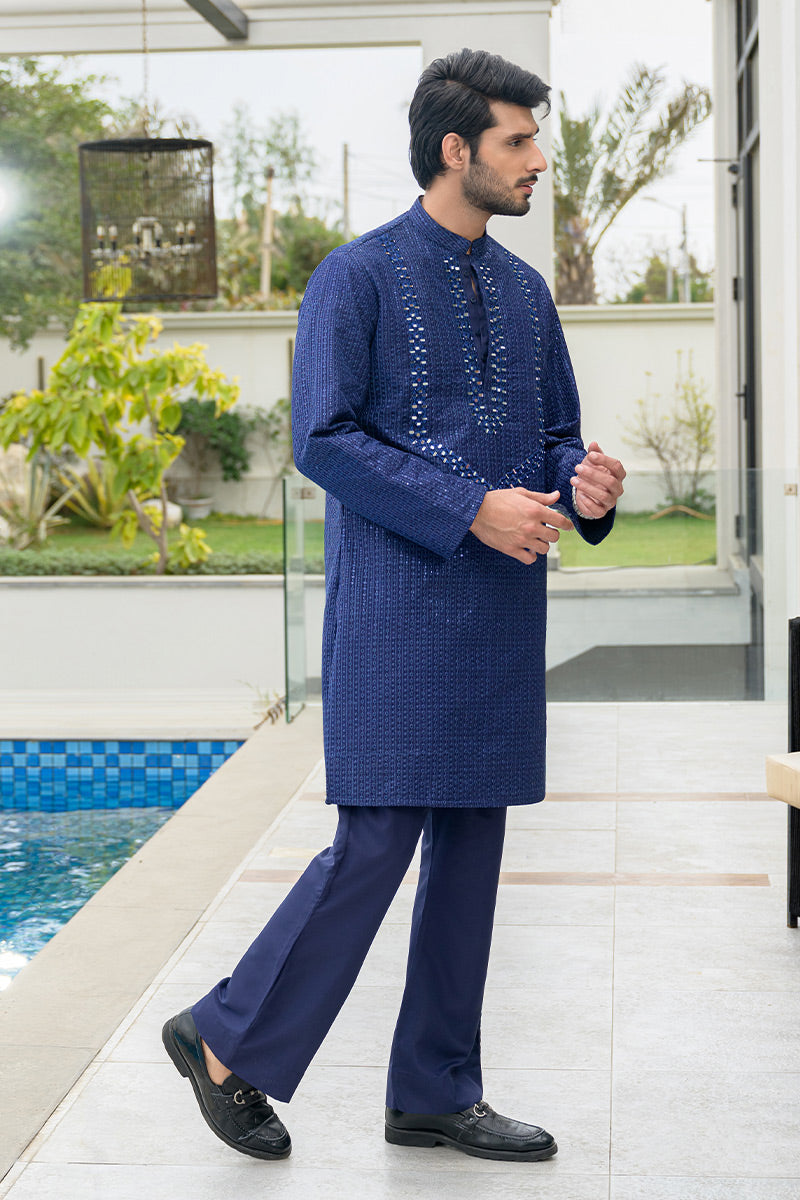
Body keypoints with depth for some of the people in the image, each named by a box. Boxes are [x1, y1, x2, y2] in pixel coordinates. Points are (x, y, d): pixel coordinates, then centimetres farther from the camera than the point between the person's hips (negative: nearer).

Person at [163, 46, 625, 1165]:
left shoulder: (525, 290, 16)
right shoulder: (358, 276, -5)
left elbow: (556, 434, 20)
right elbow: (324, 438, -12)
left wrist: (582, 487, -4)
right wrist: (472, 510, -18)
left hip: (501, 612, 7)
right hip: (398, 610, -7)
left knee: (473, 846, 9)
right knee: (379, 841, -9)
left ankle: (437, 1092, 19)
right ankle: (228, 1040, 10)